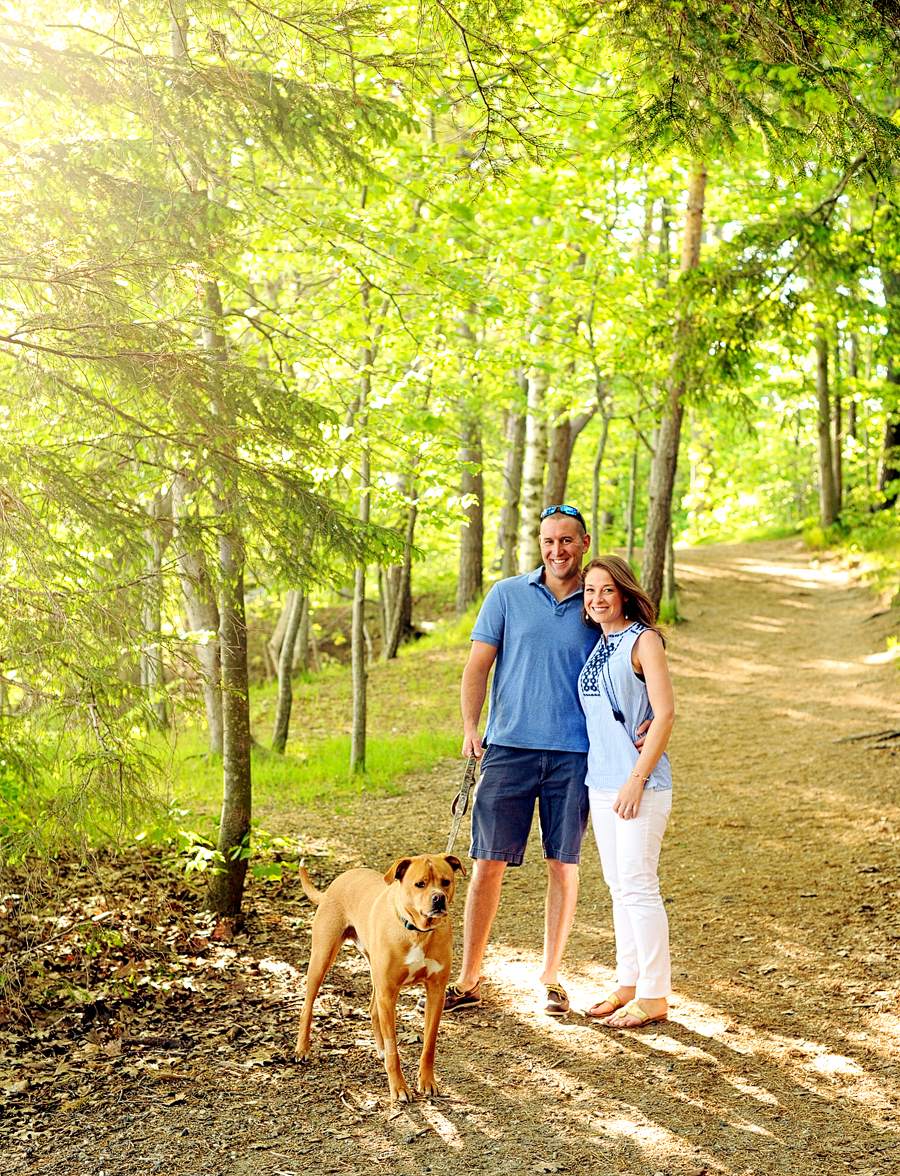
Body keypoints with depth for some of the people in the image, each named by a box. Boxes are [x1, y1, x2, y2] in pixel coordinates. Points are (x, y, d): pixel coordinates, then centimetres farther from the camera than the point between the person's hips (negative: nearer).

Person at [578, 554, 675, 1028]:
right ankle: (628, 984, 23)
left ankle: (654, 996, 3)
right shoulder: (596, 645, 14)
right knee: (618, 886, 12)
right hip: (600, 780, 8)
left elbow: (665, 713, -13)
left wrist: (637, 779, -17)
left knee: (638, 884, -6)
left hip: (639, 783, -8)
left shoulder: (643, 640, -8)